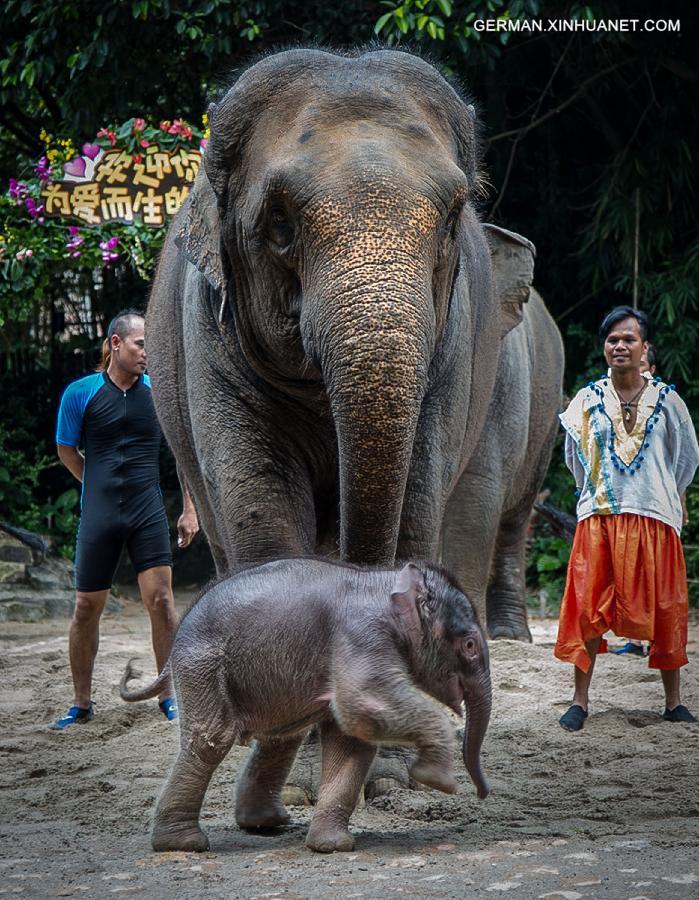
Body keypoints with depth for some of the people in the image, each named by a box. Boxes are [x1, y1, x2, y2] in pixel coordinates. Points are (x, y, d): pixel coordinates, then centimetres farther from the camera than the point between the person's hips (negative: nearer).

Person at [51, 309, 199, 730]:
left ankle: (169, 695, 7)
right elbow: (67, 450, 12)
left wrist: (190, 510, 8)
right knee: (87, 608, 4)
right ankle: (82, 703, 16)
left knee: (161, 600, -6)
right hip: (99, 516, 0)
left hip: (149, 511, 0)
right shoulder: (80, 393, -1)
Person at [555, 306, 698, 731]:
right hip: (598, 518, 1)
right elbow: (575, 458, 17)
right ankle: (580, 701, 3)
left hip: (654, 519, 0)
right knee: (588, 608, -4)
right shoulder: (588, 400, 5)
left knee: (664, 610, 2)